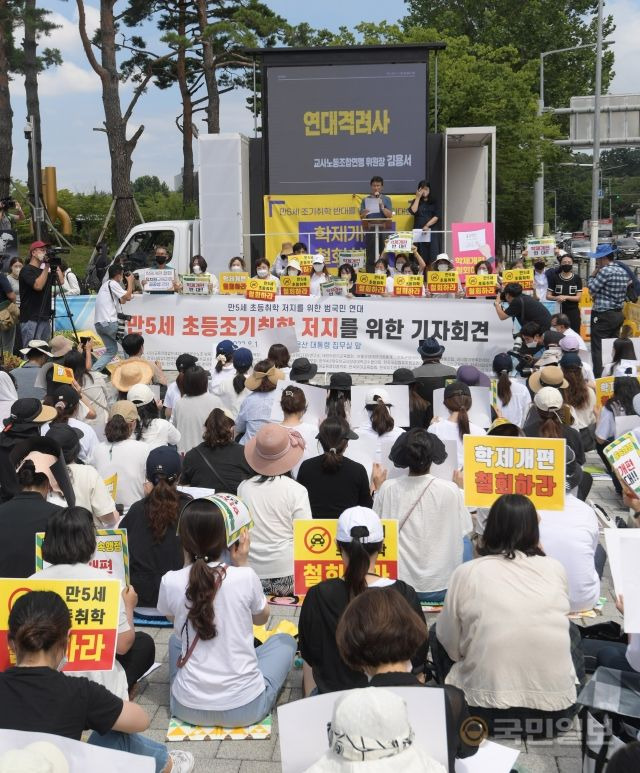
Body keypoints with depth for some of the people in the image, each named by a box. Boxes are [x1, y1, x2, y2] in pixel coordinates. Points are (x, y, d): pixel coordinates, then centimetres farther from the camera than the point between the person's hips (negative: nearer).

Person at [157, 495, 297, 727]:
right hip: (246, 709, -2)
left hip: (188, 709, 2)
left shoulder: (170, 582, -12)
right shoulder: (245, 577, -16)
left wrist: (189, 562, 7)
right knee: (285, 640, 25)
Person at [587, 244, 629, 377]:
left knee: (598, 350, -3)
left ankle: (598, 379, -4)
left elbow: (591, 288, -12)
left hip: (603, 315, -8)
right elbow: (625, 295, 16)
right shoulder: (623, 272, 10)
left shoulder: (605, 271, -17)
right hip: (618, 314, 8)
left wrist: (594, 273, 0)